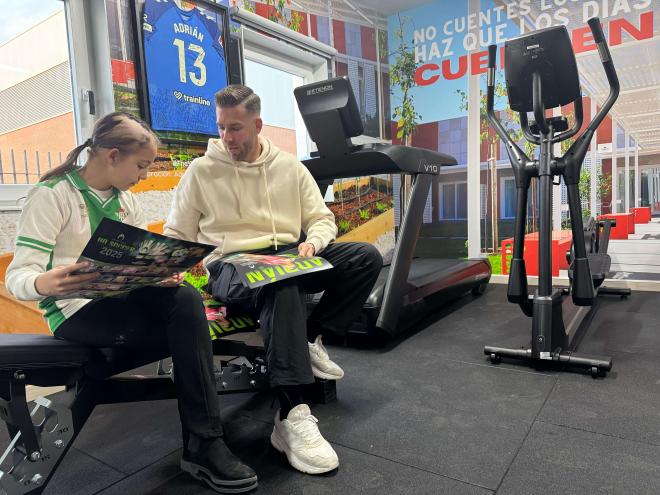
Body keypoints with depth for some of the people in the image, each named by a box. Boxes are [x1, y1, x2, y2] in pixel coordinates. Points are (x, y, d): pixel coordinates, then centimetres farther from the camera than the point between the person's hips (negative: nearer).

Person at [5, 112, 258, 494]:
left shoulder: (126, 200, 13)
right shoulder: (52, 196, -7)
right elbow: (18, 277, -13)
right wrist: (44, 284, -37)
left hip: (125, 297, 6)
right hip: (78, 311, -5)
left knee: (187, 301, -28)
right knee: (191, 327, -26)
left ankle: (204, 444, -24)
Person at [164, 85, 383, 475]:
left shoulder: (288, 165, 13)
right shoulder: (201, 170, 6)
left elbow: (322, 218, 13)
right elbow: (176, 236, 9)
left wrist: (314, 241, -10)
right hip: (231, 265, -4)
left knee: (366, 257, -16)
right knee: (282, 286, -41)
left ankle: (309, 339, -9)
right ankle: (292, 416, -39)